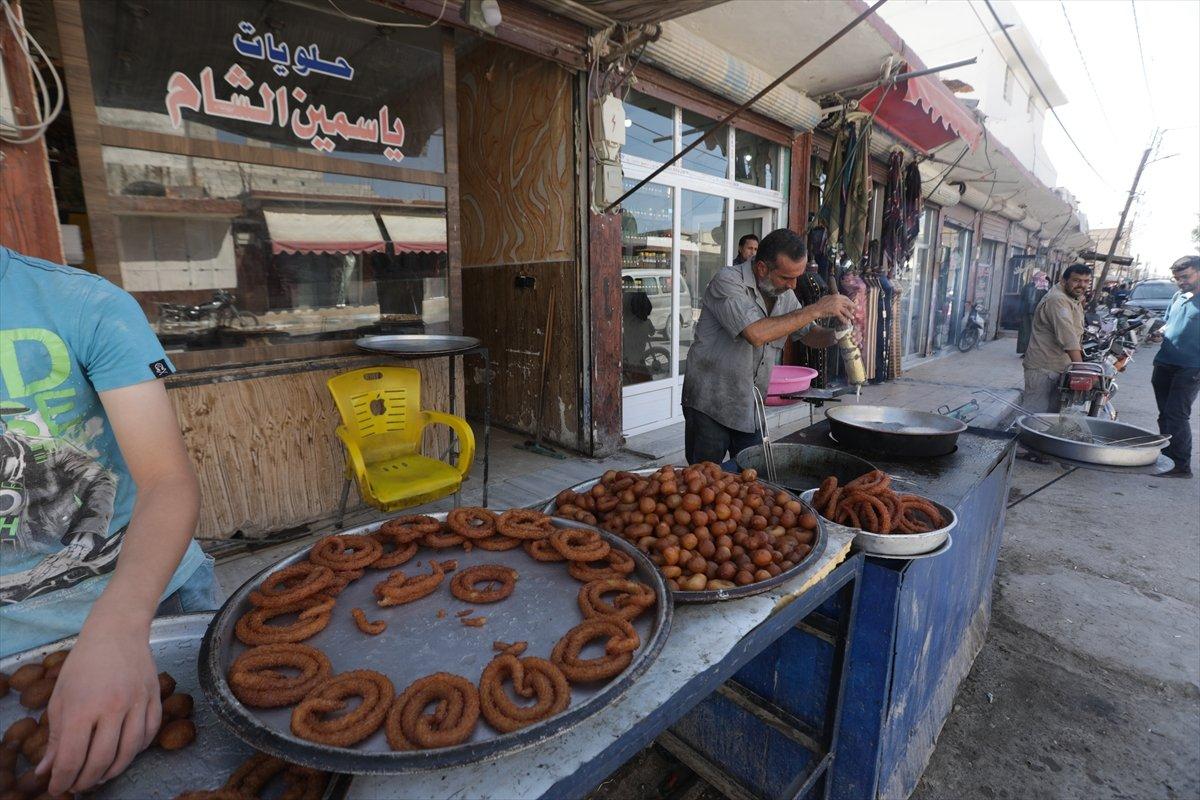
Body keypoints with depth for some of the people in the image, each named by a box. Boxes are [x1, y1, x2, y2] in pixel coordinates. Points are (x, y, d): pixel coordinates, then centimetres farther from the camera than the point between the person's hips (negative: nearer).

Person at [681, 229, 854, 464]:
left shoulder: (784, 294, 6)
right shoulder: (727, 282, -17)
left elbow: (810, 334, 17)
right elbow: (756, 334, -30)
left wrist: (836, 334, -6)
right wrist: (816, 309, -24)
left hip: (751, 409, 7)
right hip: (710, 407, -6)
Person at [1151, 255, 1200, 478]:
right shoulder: (1178, 297, 14)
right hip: (1165, 365, 7)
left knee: (1176, 415, -9)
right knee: (1165, 415, 11)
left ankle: (1181, 465, 0)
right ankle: (1167, 457, 22)